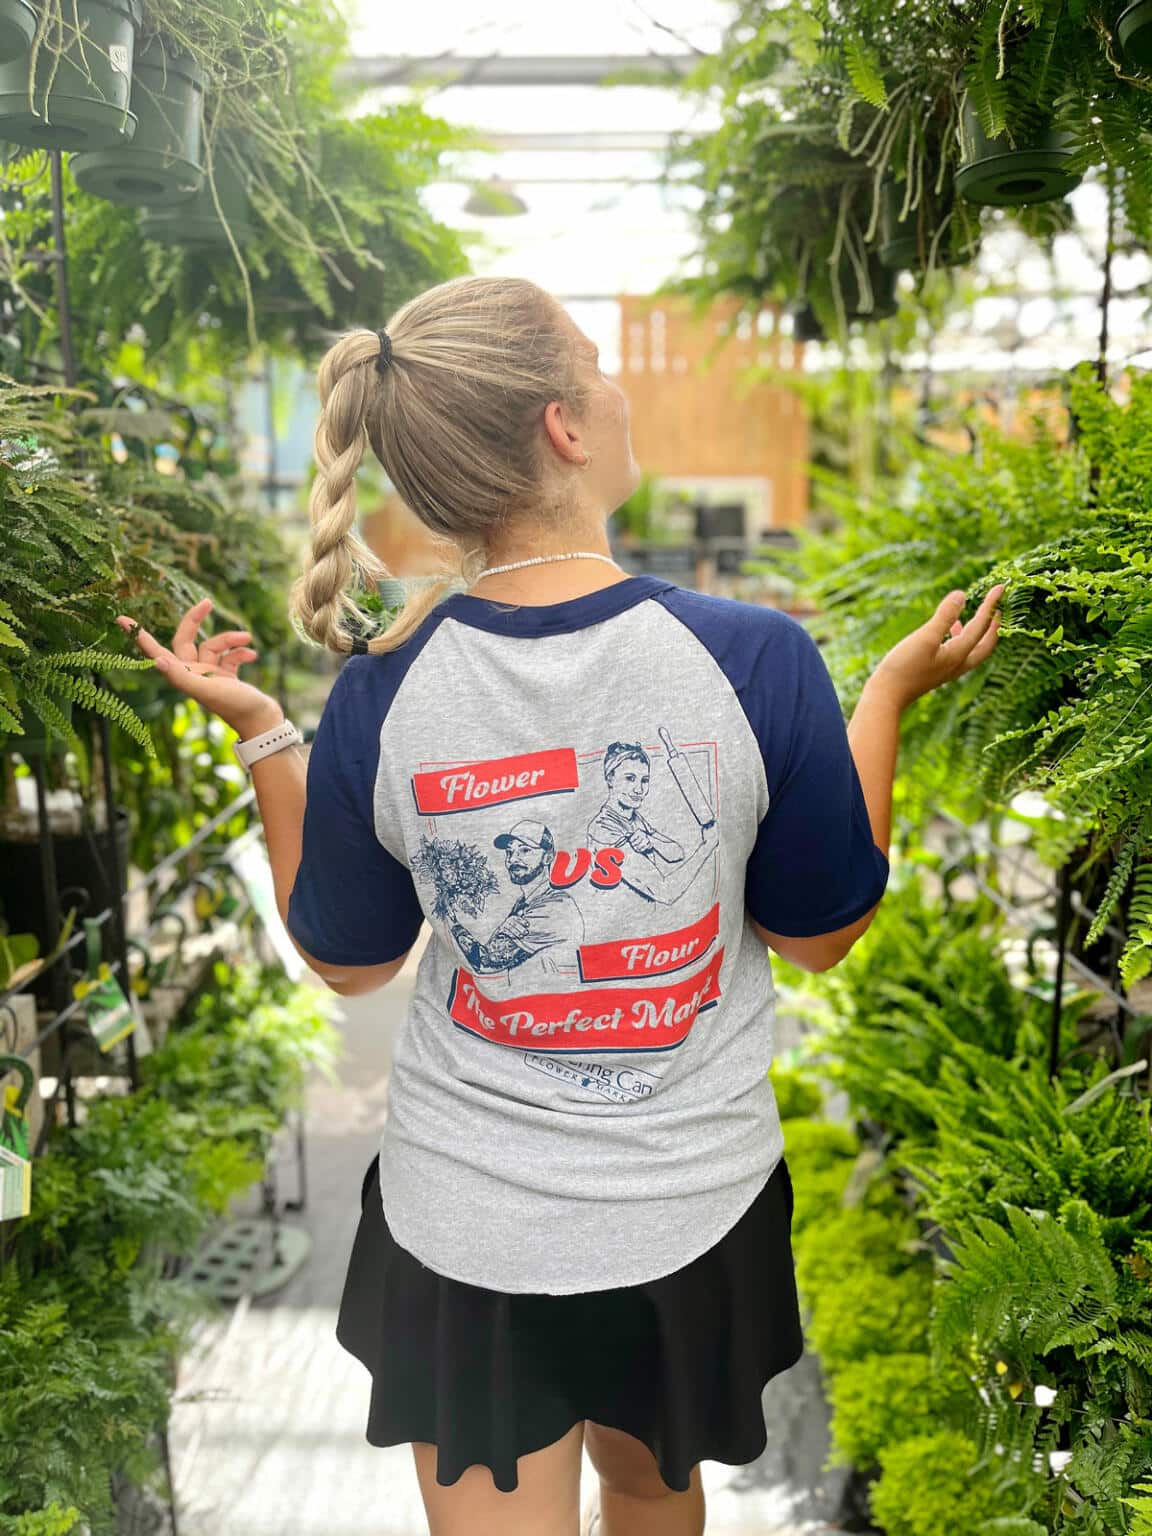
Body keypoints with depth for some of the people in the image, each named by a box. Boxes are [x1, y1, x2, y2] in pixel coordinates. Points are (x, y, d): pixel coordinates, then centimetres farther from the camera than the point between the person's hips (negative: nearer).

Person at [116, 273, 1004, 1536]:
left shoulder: (379, 699, -18)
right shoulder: (755, 659, -21)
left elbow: (348, 962, -1)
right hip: (695, 1211, 2)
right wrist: (892, 691, 2)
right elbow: (821, 935, -6)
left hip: (465, 1228, -1)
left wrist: (258, 735, 4)